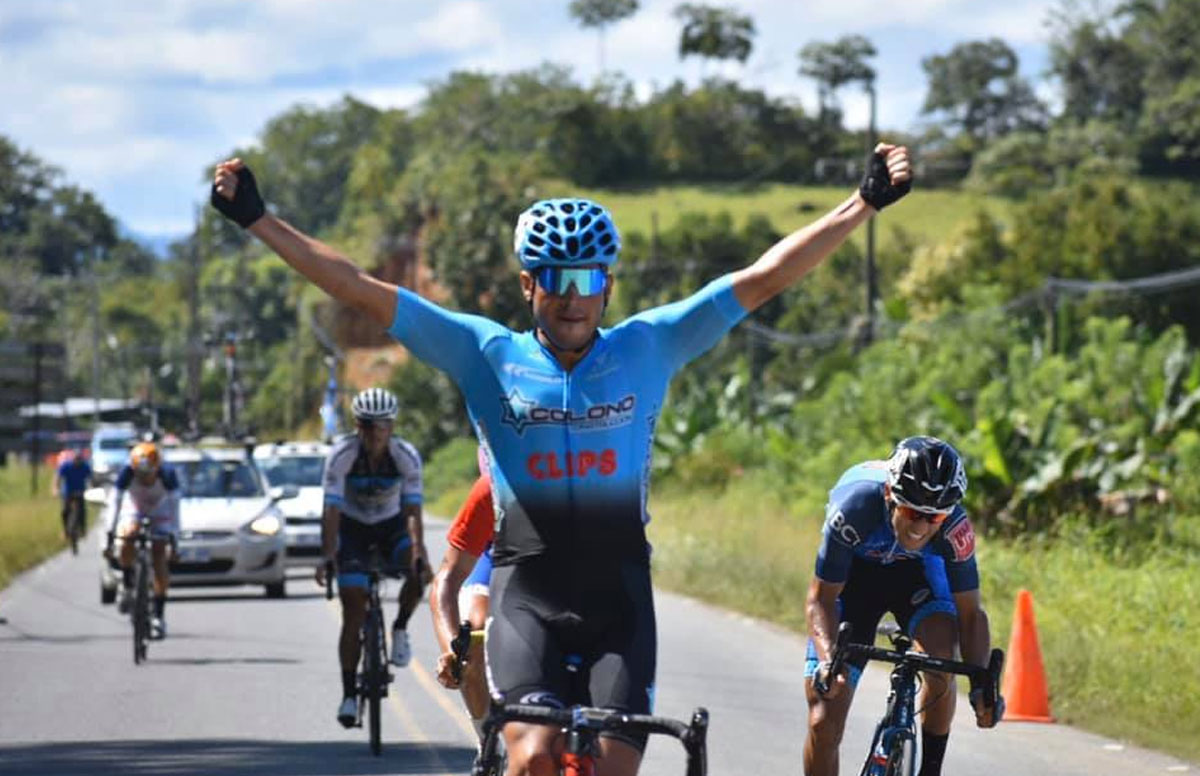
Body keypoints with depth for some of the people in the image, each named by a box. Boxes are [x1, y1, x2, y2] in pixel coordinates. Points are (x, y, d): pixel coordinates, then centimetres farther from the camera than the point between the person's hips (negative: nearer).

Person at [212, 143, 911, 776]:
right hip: (528, 594, -1)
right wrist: (256, 220, -7)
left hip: (618, 598, 1)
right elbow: (362, 291, -2)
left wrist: (866, 203, -4)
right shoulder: (489, 356, 1)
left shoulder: (647, 349, 3)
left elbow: (764, 279, 0)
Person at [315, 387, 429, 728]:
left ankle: (400, 629, -1)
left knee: (419, 572, -30)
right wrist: (326, 556, -39)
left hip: (391, 524, 1)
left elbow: (412, 509, -26)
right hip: (352, 527, -1)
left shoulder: (406, 456, -22)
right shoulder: (342, 455, -25)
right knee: (353, 612, -11)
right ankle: (349, 694, -5)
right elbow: (332, 510, -28)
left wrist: (418, 552, -41)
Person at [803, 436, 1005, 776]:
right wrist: (828, 659, -46)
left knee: (942, 656, -31)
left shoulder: (954, 526, -32)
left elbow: (970, 612, -20)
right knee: (824, 722, -11)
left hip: (915, 570, 1)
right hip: (852, 574, -1)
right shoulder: (855, 506, -38)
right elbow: (821, 598, -28)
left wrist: (981, 683, -34)